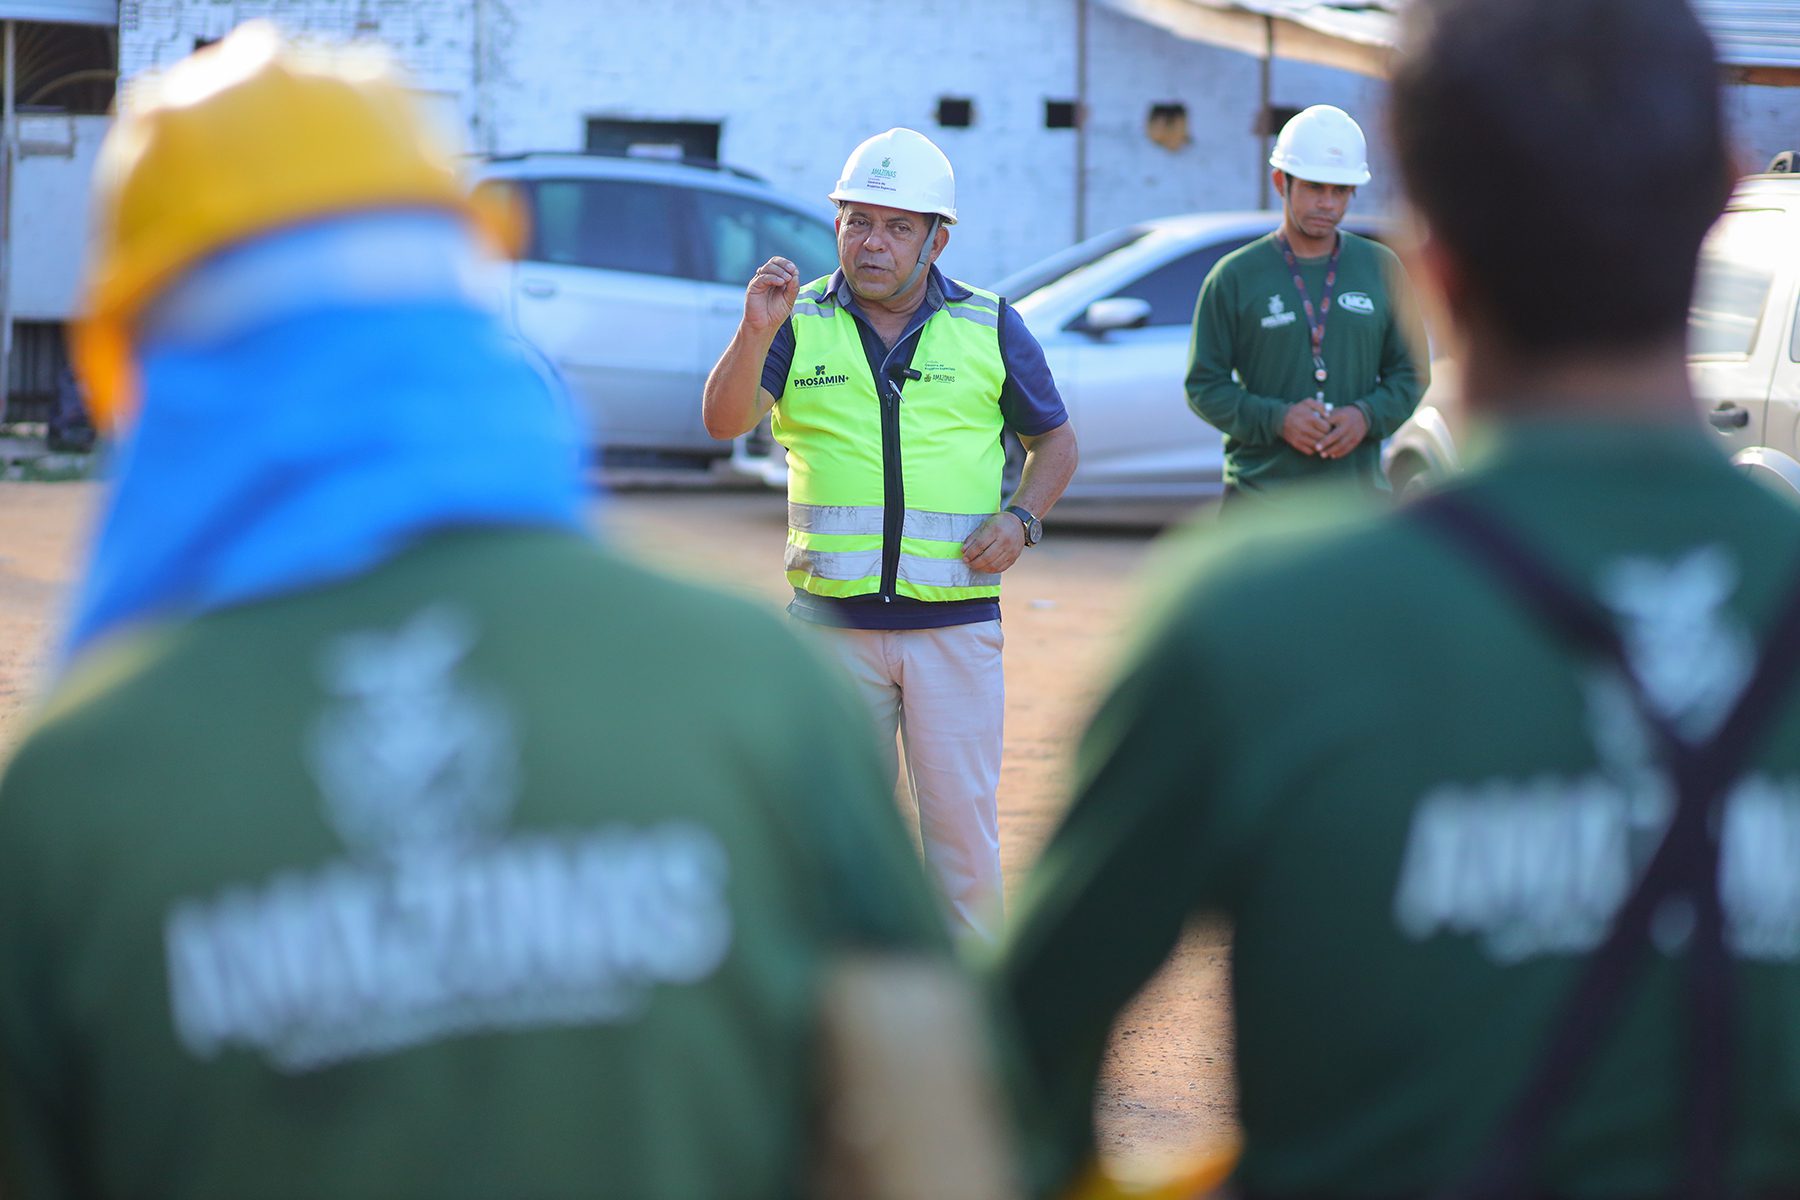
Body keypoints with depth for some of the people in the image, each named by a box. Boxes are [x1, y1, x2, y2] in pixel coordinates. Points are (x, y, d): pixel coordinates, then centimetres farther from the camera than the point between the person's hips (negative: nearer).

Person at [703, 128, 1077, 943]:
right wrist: (753, 333, -25)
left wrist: (1021, 517, -6)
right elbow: (725, 421, -9)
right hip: (833, 617, 1)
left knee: (961, 815, 1)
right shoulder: (799, 322, 4)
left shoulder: (988, 326, 5)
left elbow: (1054, 439, 13)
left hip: (954, 619, 0)